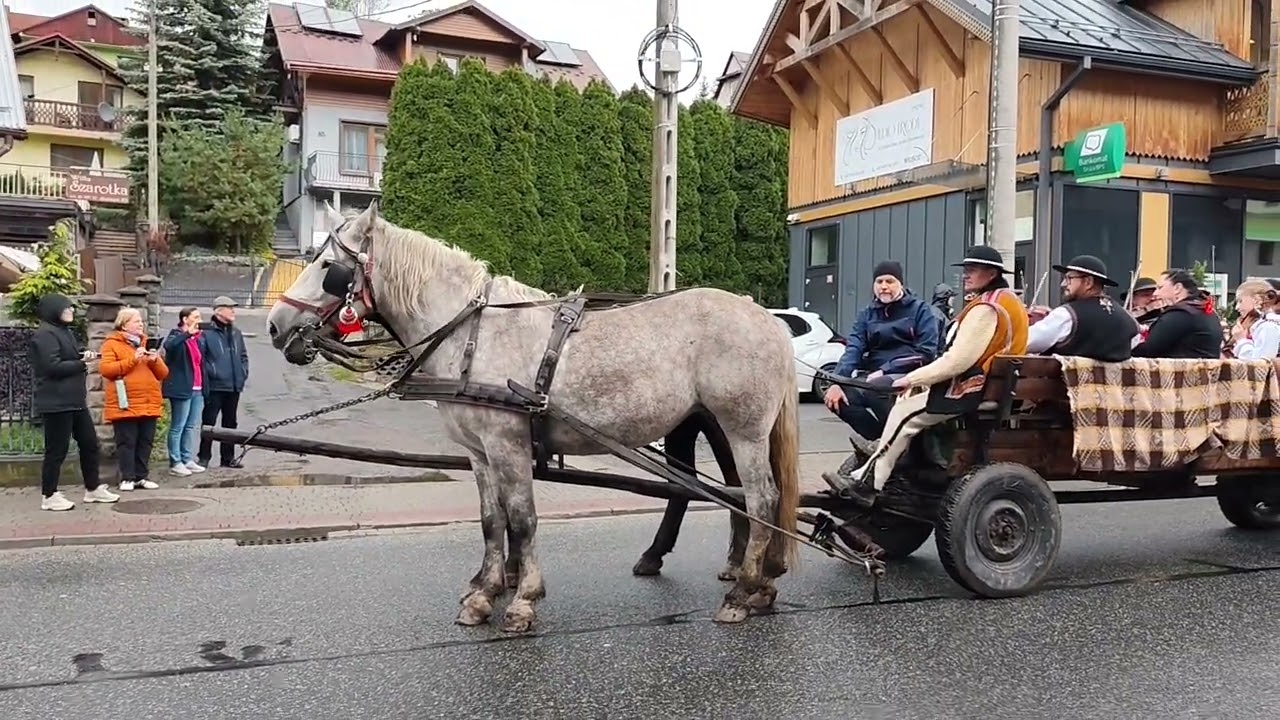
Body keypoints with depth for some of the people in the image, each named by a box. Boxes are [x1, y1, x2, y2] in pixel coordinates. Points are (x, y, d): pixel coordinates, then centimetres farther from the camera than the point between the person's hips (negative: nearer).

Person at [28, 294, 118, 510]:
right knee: (57, 450, -2)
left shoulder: (64, 331, 17)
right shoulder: (45, 334, -13)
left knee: (89, 444, 12)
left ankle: (93, 489, 22)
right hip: (56, 403, -10)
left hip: (75, 401, 10)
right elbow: (52, 366, -22)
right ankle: (49, 496, 8)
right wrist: (81, 364, -9)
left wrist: (84, 355, 4)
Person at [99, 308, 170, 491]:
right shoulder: (112, 344, 1)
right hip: (125, 405, -5)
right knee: (126, 442, -2)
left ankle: (142, 476, 14)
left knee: (145, 442, 7)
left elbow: (163, 374, 15)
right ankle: (127, 478, 3)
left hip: (149, 404, 5)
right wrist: (132, 360, -18)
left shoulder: (147, 344, 18)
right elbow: (105, 369, -14)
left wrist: (155, 361, -6)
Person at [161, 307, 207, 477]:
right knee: (178, 427, -2)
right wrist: (188, 333, -31)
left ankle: (188, 459, 19)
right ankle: (175, 463, 2)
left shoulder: (199, 339, 18)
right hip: (182, 389, -7)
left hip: (197, 389, 7)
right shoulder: (176, 335, -4)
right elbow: (168, 345, -28)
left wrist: (204, 387, 17)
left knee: (192, 426, 11)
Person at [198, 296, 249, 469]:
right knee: (209, 421, -2)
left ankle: (228, 457, 20)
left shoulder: (236, 333, 14)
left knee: (230, 422, 12)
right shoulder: (207, 332, -8)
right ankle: (204, 457, 6)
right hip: (215, 386, -7)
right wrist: (209, 374, -15)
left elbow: (243, 355, 21)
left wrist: (243, 373, 10)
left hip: (234, 386, 7)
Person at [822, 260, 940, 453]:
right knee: (838, 397, -22)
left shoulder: (920, 309, 5)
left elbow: (926, 351, -6)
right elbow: (853, 349, 1)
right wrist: (837, 382, -17)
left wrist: (884, 370, -15)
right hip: (875, 377, 5)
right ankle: (878, 437, -19)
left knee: (872, 389, -35)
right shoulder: (867, 314, 16)